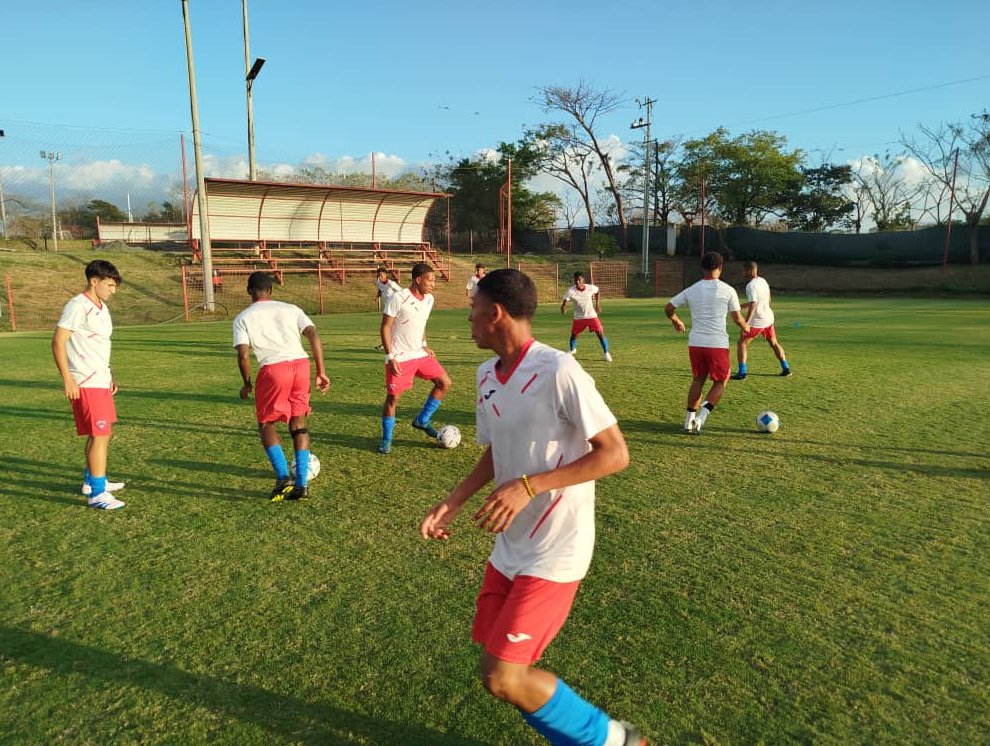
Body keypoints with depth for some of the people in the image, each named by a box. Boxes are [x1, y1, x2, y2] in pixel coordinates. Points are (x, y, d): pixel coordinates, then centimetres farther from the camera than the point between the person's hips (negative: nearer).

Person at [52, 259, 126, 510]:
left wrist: (110, 375, 22)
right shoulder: (78, 307, -14)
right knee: (100, 435, -9)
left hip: (101, 381, 10)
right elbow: (58, 342, -18)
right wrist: (67, 380, -20)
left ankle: (92, 480, 33)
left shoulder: (101, 307, 14)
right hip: (85, 384, -10)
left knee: (102, 433, 18)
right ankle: (97, 494, -4)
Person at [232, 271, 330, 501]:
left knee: (266, 423, 15)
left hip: (273, 369, -3)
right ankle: (302, 484, 14)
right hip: (301, 364, 3)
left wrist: (247, 384, 14)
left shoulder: (243, 318, 11)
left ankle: (283, 478, 0)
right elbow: (314, 336, 5)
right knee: (298, 424, 16)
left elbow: (243, 355, -1)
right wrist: (321, 373, 6)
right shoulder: (290, 309, 18)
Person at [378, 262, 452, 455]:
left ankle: (422, 421, 17)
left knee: (445, 382, 3)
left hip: (420, 354, 7)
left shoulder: (429, 299, 3)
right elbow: (385, 327, -13)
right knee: (393, 397, 0)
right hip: (399, 358, -7)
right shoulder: (398, 298, -18)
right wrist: (390, 356, -17)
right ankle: (386, 439, 18)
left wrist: (424, 345, 10)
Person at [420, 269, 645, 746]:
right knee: (499, 667, 13)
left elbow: (615, 454, -19)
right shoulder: (487, 374, 5)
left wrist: (529, 486, -25)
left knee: (502, 678, -8)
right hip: (509, 546, 8)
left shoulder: (557, 371, -20)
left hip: (554, 552, -8)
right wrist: (452, 503, 5)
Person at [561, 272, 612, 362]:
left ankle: (606, 353, 10)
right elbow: (565, 302, -24)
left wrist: (597, 304, 0)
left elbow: (598, 292, 8)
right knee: (573, 335, 9)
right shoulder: (571, 290, -19)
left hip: (592, 316, 0)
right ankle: (572, 349, 40)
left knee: (600, 334, -7)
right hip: (578, 317, 1)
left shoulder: (591, 288, -14)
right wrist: (563, 307, -46)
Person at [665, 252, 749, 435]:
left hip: (695, 342, 4)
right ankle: (703, 414, -6)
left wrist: (676, 321, 31)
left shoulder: (691, 290, 6)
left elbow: (669, 308, 11)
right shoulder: (727, 290, -3)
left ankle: (689, 419, 18)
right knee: (720, 382, 12)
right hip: (718, 343, -3)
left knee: (698, 380, 18)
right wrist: (745, 327, 25)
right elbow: (737, 319, 3)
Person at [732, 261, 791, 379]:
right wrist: (745, 304, 25)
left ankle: (741, 373, -5)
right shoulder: (763, 281, 7)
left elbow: (753, 306, -26)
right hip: (768, 318, 8)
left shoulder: (751, 286, -18)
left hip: (757, 321, -8)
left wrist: (746, 323, -29)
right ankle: (786, 369, 27)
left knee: (741, 343, 0)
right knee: (774, 343, 22)